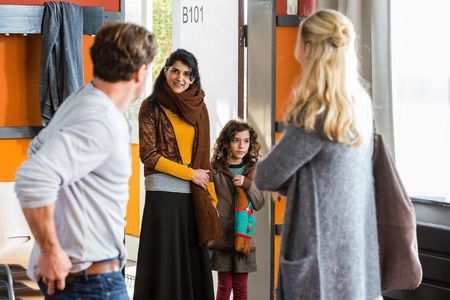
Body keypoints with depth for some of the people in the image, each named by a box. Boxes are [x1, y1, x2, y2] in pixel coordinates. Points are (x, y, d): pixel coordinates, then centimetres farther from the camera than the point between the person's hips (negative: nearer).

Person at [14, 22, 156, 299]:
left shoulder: (79, 101, 8)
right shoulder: (100, 124, -23)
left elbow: (38, 149, 25)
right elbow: (32, 180, -34)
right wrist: (50, 251, -24)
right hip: (91, 277, -10)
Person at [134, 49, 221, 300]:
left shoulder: (198, 108, 13)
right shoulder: (151, 107, 0)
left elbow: (204, 157, 13)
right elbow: (149, 155, -6)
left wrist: (211, 197, 5)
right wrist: (189, 174, -6)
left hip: (194, 195, 4)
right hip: (163, 193, -4)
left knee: (194, 263, 3)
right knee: (164, 263, -3)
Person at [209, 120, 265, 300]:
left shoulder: (251, 170, 8)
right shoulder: (216, 170, -3)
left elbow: (259, 203, 6)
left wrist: (247, 184, -10)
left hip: (244, 236, 3)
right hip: (222, 236, -3)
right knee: (225, 285, 1)